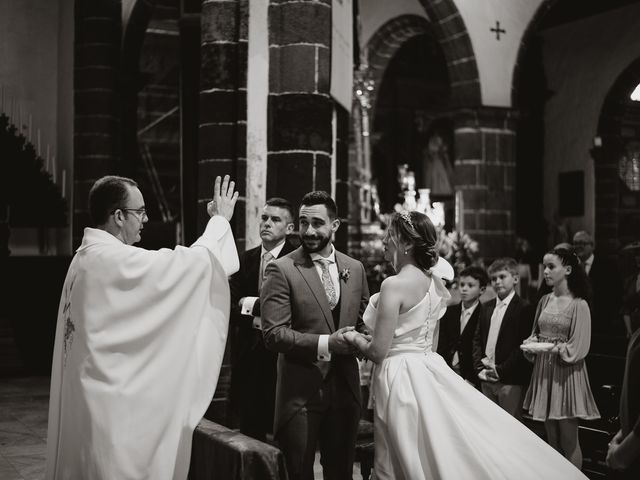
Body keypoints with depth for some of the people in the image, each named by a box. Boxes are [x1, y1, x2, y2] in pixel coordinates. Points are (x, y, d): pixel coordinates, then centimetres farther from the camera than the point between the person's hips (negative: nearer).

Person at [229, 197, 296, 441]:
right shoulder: (245, 259, 9)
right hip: (248, 356, 5)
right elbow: (229, 306, 5)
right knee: (250, 428, 11)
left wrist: (252, 304, -9)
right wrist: (254, 321, -12)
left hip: (282, 356, -5)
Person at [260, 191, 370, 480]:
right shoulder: (281, 269, -9)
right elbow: (273, 334, -15)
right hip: (300, 391, -4)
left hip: (345, 388, 4)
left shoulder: (355, 269, 7)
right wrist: (325, 343, -23)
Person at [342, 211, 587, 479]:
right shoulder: (432, 280, 7)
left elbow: (378, 351, -17)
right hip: (428, 371, 8)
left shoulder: (394, 285, -18)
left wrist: (354, 338, 2)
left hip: (401, 379, -8)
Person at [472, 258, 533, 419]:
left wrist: (501, 371, -13)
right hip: (486, 381, 6)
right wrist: (480, 368, 2)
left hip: (510, 382, -6)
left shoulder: (524, 309, -7)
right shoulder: (487, 307, 14)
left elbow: (523, 345, -12)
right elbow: (477, 339, 15)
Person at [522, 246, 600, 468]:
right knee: (551, 438, 12)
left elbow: (579, 348, -12)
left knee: (568, 440, 1)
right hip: (544, 371, 6)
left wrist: (553, 348, -19)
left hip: (566, 373, -6)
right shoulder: (544, 301, 7)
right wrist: (531, 344, -4)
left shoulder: (578, 305, -11)